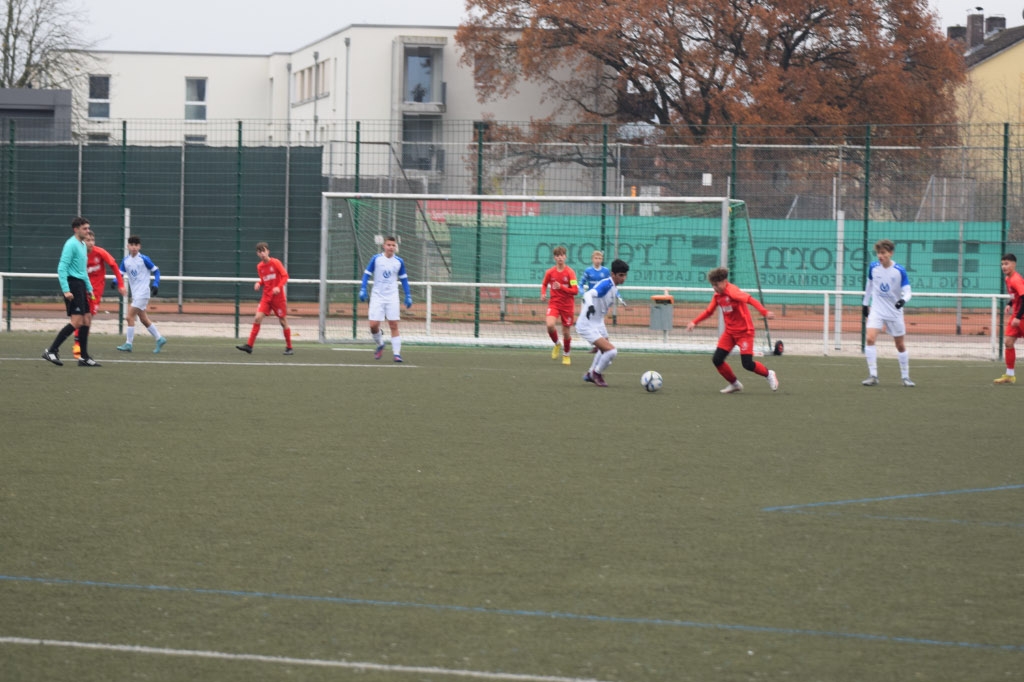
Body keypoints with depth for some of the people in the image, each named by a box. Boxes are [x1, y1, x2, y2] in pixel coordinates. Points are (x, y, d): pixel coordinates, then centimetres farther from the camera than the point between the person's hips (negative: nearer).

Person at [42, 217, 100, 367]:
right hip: (72, 284, -10)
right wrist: (66, 290, -23)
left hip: (81, 285, 10)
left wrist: (89, 288, 24)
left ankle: (84, 357, 12)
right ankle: (51, 350, -10)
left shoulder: (82, 245, 18)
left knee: (87, 320, 8)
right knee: (77, 321, -14)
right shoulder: (71, 244, -11)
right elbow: (62, 268, -17)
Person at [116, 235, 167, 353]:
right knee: (144, 319, 13)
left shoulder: (144, 259, -10)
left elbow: (156, 270, -2)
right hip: (135, 294, 7)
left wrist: (155, 285, -12)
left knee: (130, 317, -12)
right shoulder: (126, 260, 5)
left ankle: (129, 344, -6)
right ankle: (159, 339, 24)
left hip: (142, 293, -7)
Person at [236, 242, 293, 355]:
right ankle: (249, 345, -11)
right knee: (257, 318, -10)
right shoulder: (259, 266, 8)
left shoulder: (276, 263, -8)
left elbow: (285, 276, -10)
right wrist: (259, 283, -3)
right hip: (266, 297, 4)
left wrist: (278, 287, -24)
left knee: (283, 321, 1)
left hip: (278, 297, -4)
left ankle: (289, 348, 12)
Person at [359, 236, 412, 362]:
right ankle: (380, 345, 21)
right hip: (377, 296, 0)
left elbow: (404, 279, 11)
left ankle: (397, 353, -6)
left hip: (392, 297, 0)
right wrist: (363, 290, -9)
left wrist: (408, 296, 7)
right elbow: (367, 274, 2)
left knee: (394, 325, -7)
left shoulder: (399, 262, 2)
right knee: (373, 325, -7)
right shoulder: (376, 259, -3)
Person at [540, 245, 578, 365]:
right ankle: (556, 344, 5)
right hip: (554, 303, 1)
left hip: (567, 305, -1)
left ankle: (566, 355, 29)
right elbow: (544, 284, 18)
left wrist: (561, 287, -24)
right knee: (550, 325, -25)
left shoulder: (570, 272, -9)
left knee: (566, 332, 6)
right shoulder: (550, 272, -1)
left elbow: (575, 291, -12)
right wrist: (543, 293, -2)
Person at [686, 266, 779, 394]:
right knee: (717, 360, -3)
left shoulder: (732, 291, -19)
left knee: (747, 364, -11)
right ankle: (734, 384, 16)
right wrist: (694, 322, 9)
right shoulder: (717, 295, 4)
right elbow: (708, 311, 18)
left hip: (744, 332, -7)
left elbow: (750, 300, -31)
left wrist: (764, 312, -44)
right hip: (729, 332, 7)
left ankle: (769, 374, 18)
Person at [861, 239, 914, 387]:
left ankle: (905, 377, 24)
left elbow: (907, 291, -12)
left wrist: (903, 300, -34)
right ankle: (873, 375, -15)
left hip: (894, 312, -1)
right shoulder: (873, 267, -5)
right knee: (869, 338, -19)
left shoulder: (899, 271, -14)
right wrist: (865, 303, 20)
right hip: (877, 311, 1)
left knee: (900, 345, 8)